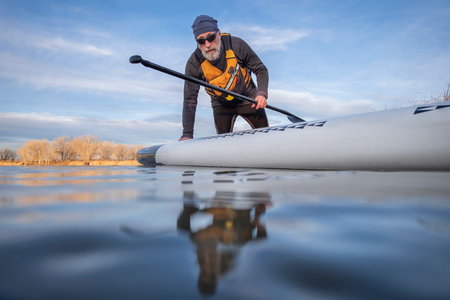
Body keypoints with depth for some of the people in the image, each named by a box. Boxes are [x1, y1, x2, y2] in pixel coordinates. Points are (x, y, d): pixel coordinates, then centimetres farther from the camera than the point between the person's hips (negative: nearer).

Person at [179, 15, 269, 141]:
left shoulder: (236, 45, -23)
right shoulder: (194, 63, -22)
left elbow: (261, 70, -12)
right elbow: (190, 100, -21)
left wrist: (262, 93, -32)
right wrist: (187, 134, -30)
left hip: (248, 98, 0)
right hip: (221, 105, 1)